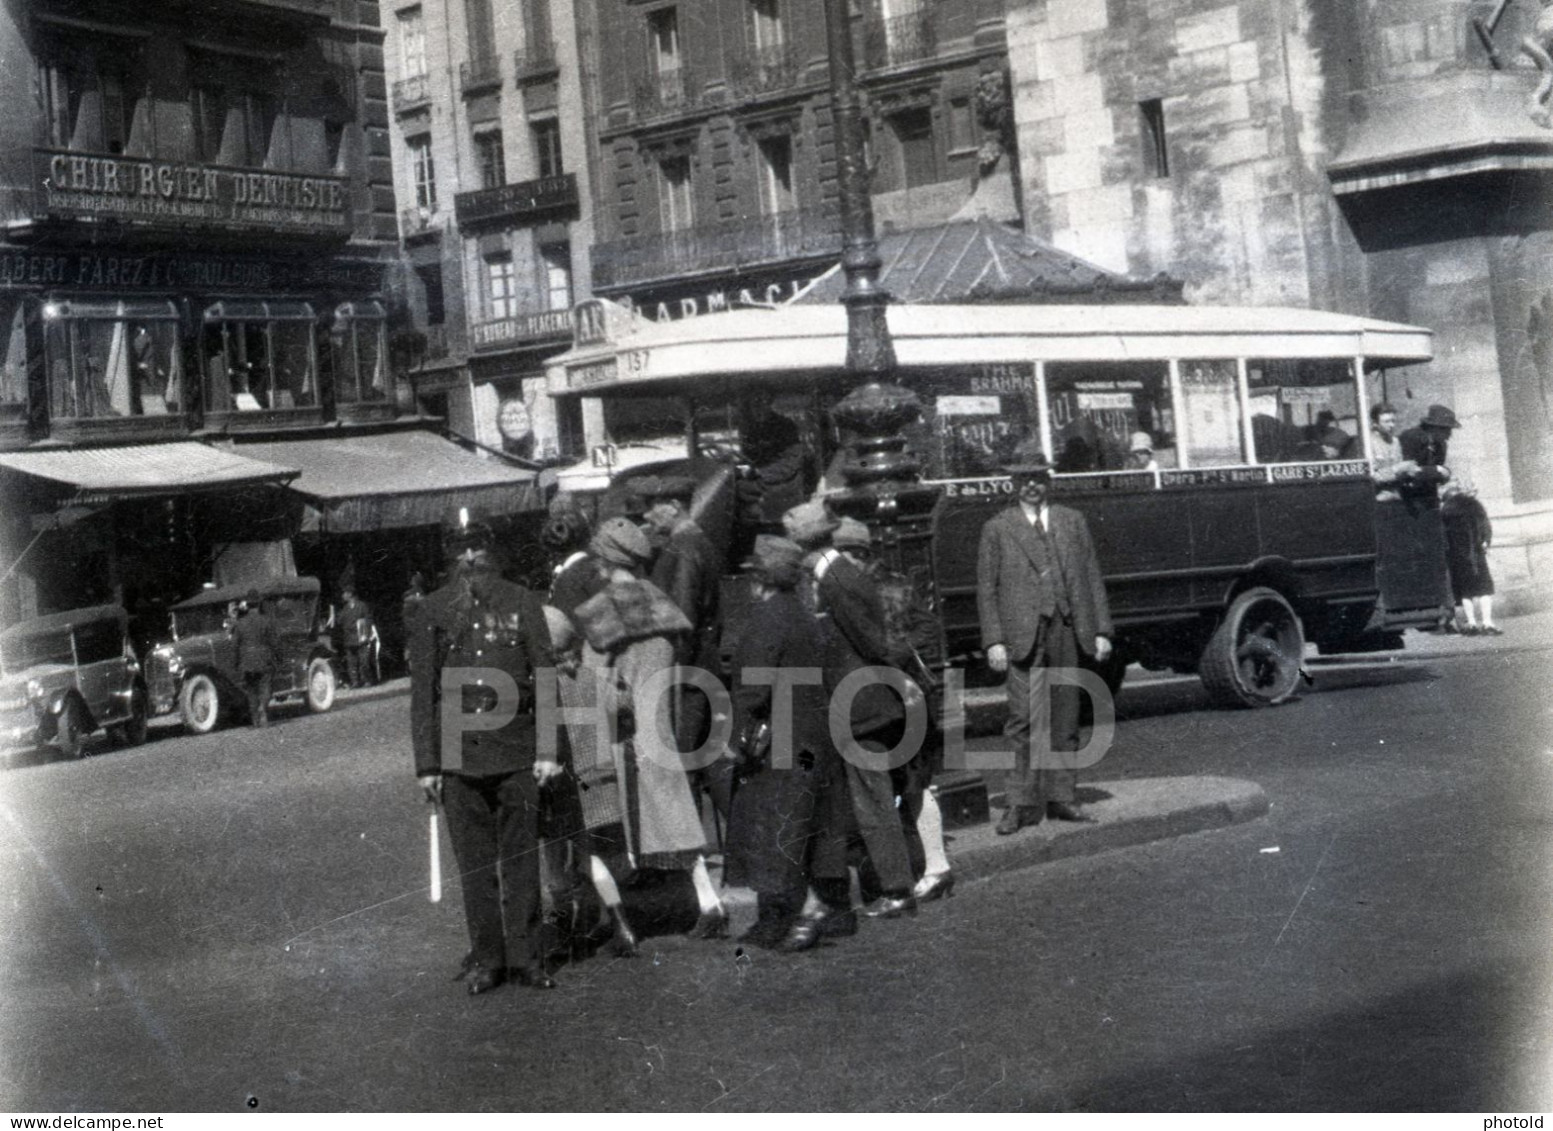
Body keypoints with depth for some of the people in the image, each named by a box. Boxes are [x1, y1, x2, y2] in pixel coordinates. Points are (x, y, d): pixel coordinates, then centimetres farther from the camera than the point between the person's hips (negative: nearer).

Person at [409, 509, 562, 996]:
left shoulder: (521, 603, 5)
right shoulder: (433, 612, 6)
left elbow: (545, 677, 4)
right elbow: (422, 691, 6)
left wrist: (548, 749, -3)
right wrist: (426, 763, 2)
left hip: (516, 751, 0)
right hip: (460, 757, 0)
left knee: (521, 860, 3)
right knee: (475, 864, 5)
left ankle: (525, 956, 12)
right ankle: (485, 959, 14)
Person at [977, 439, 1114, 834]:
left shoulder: (1073, 522, 14)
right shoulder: (997, 529, 6)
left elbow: (1092, 578, 13)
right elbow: (987, 589, 2)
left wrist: (1101, 630, 6)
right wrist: (994, 640, -6)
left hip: (1067, 633, 3)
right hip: (1023, 635, -3)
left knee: (1065, 720, 7)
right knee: (1025, 721, -8)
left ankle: (1061, 797, 15)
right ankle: (1023, 803, -4)